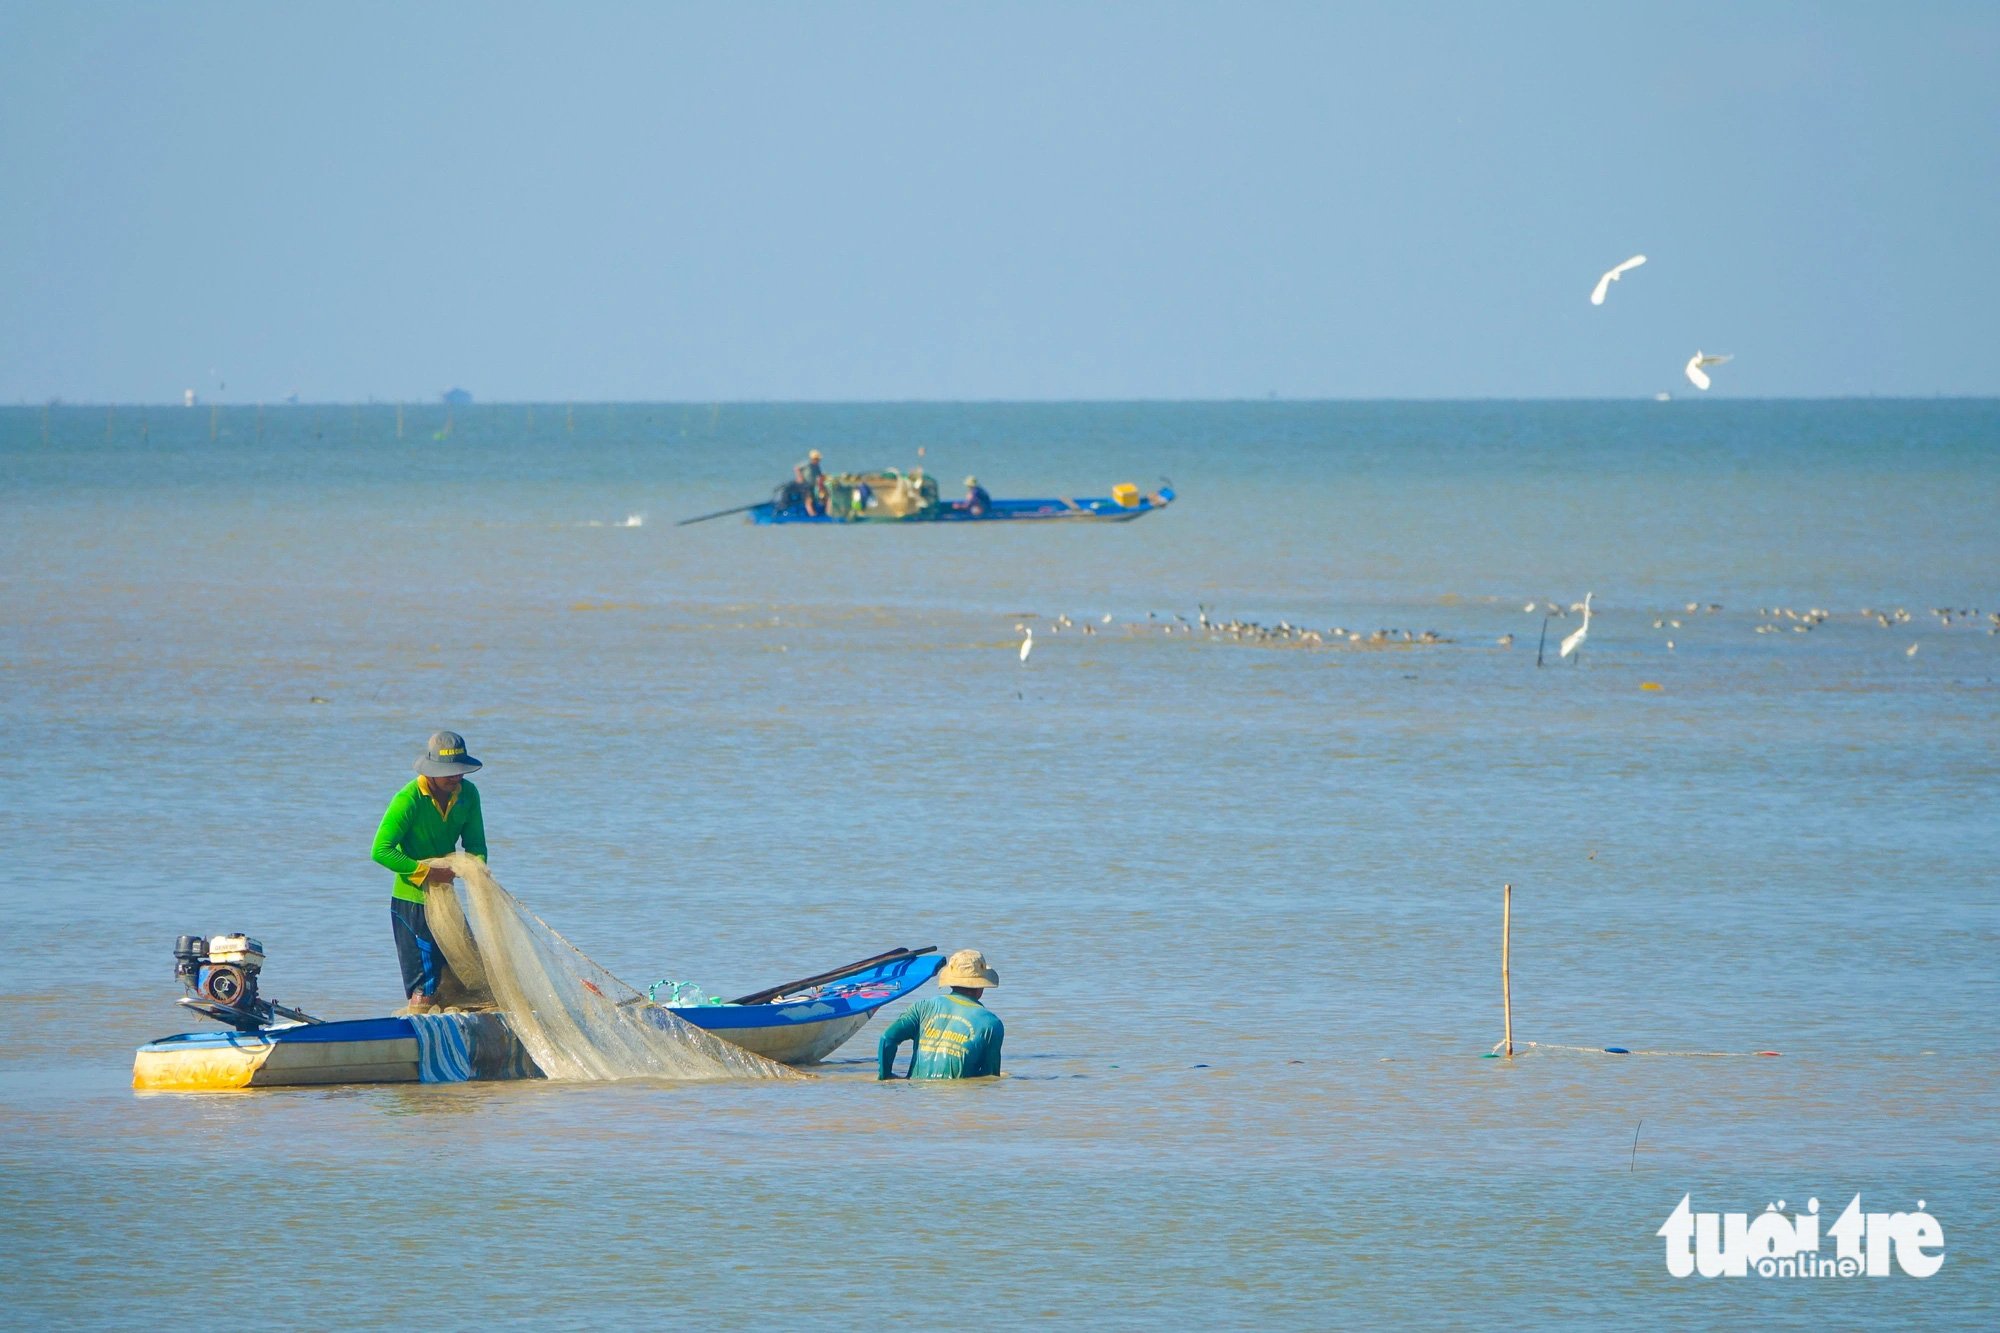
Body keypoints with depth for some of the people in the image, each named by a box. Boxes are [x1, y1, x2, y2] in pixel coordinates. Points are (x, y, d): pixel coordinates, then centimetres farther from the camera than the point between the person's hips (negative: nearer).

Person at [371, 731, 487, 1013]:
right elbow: (381, 850, -18)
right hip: (412, 901, -7)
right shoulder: (408, 800, -18)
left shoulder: (467, 794, 0)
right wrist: (425, 871, -23)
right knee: (425, 989, -11)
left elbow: (475, 844, 6)